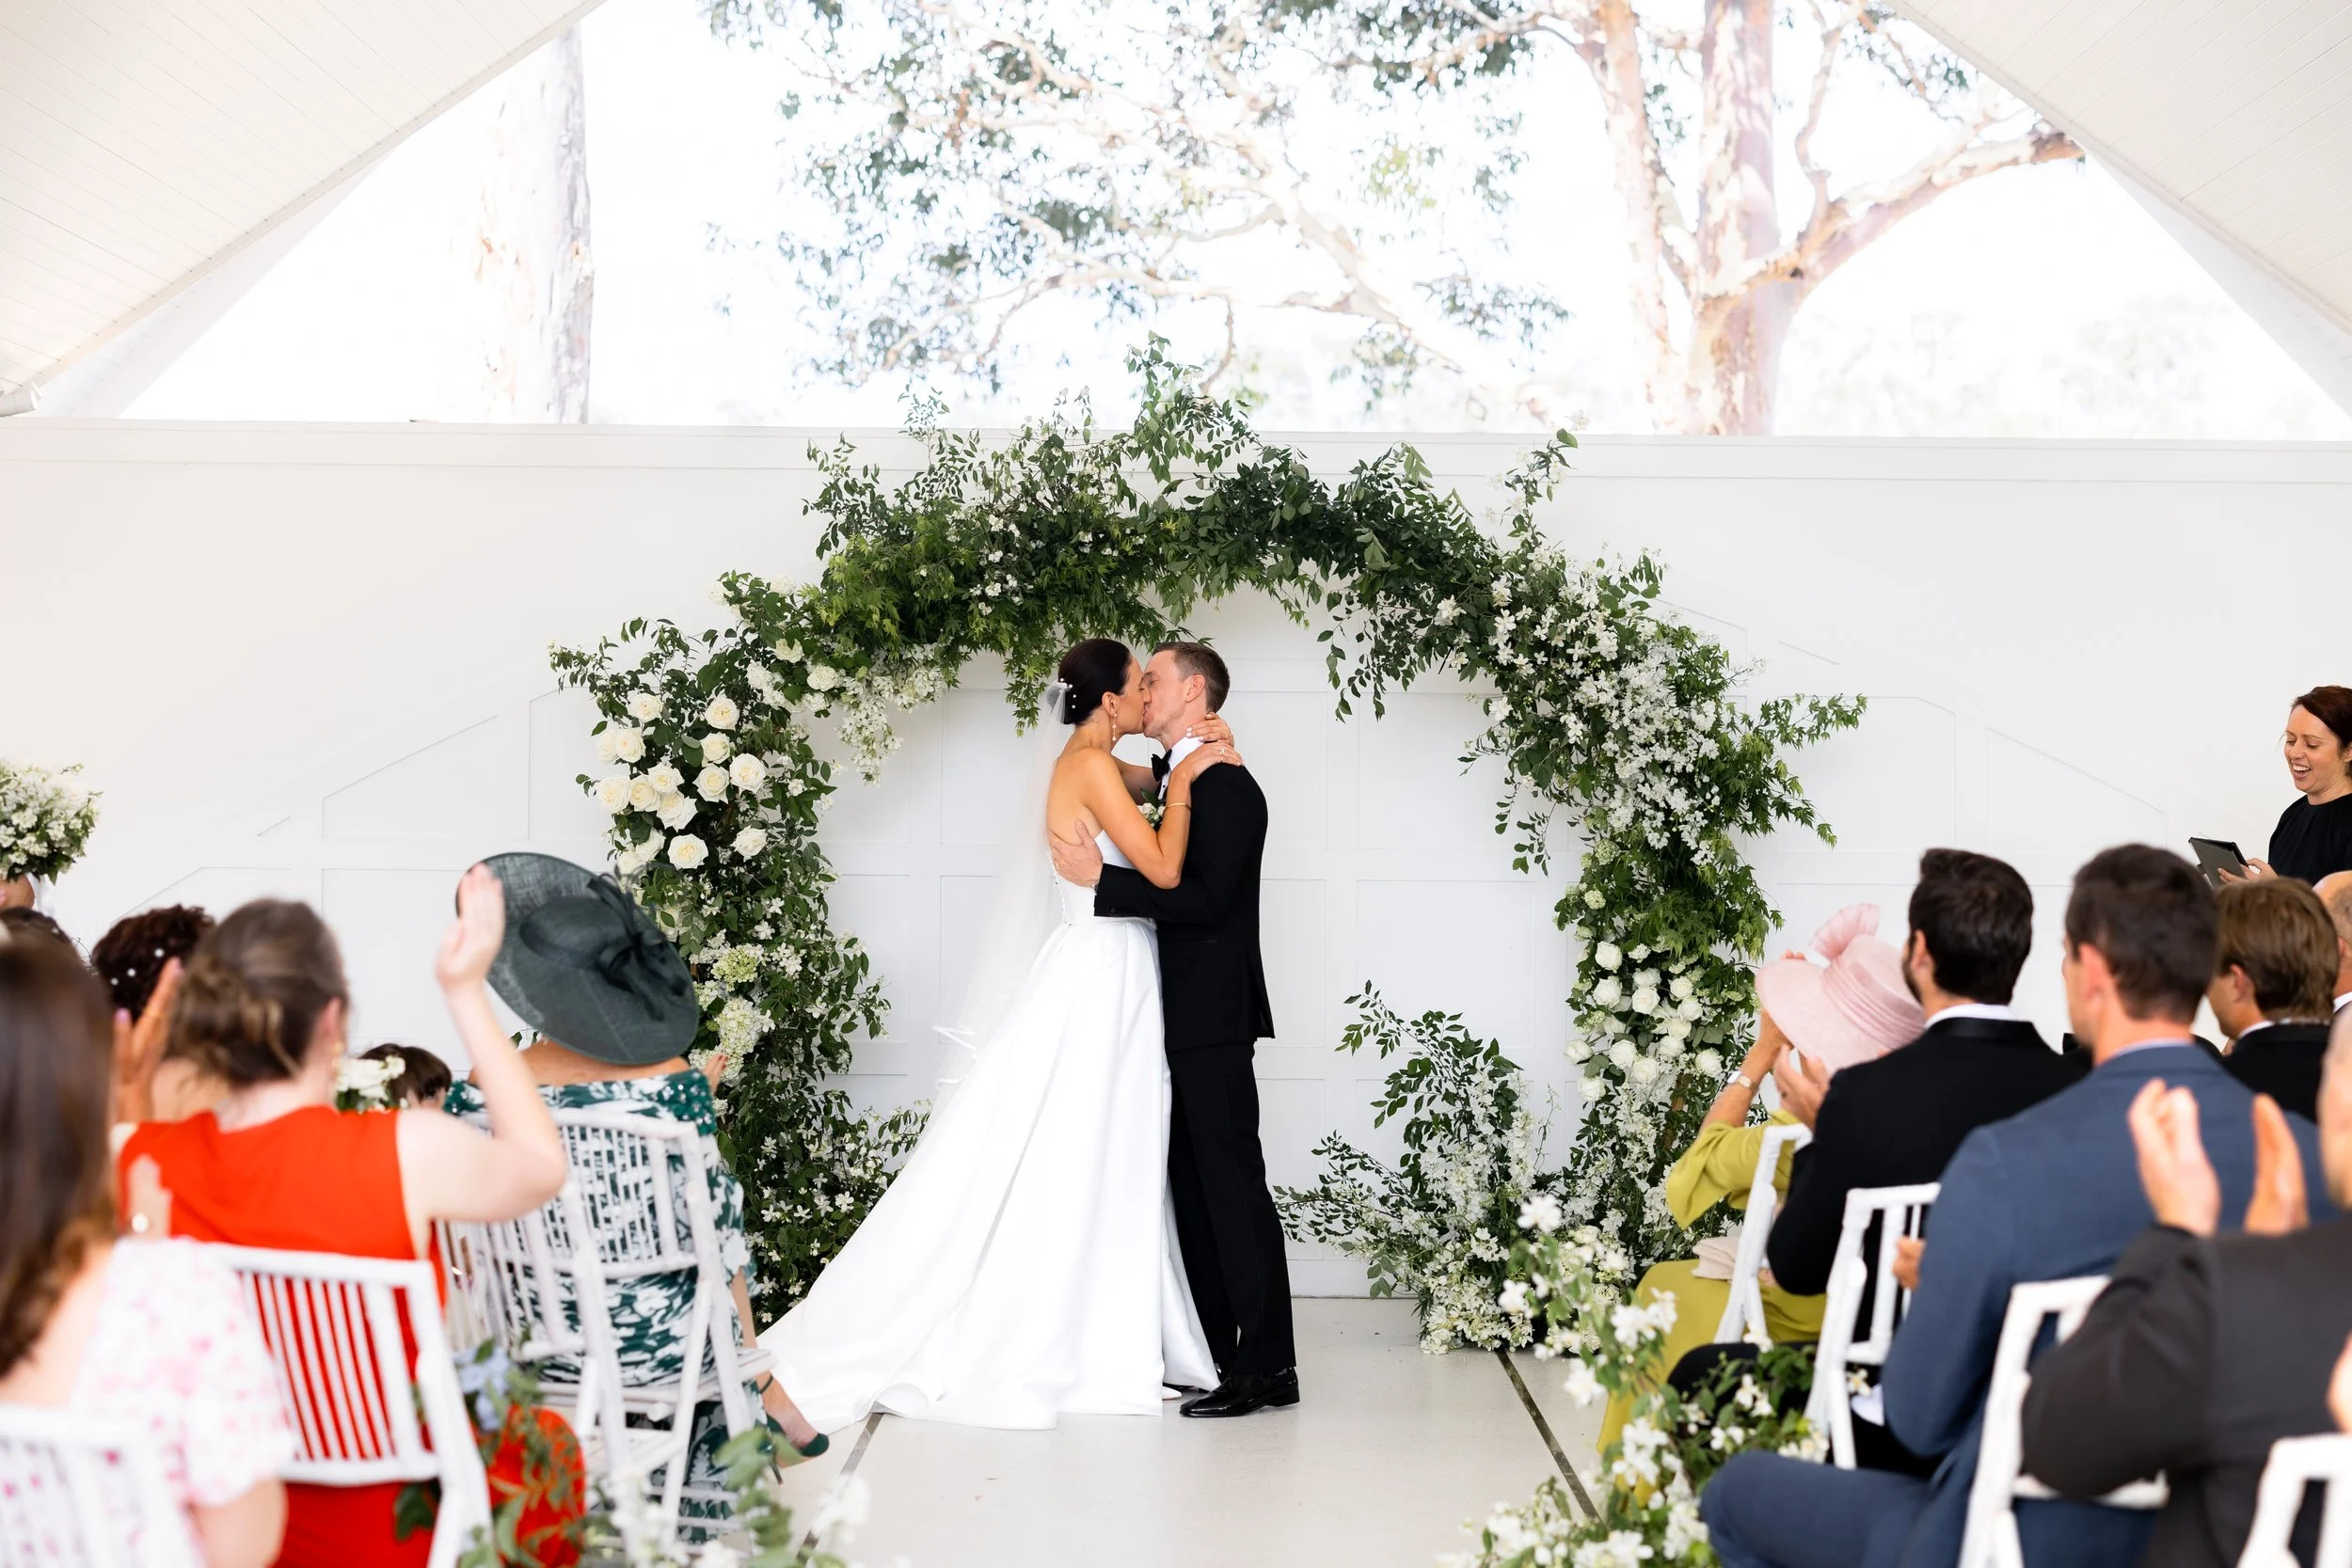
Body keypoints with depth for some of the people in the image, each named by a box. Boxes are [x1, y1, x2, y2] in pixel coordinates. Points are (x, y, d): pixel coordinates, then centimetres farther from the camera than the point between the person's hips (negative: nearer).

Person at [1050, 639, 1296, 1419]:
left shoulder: (1226, 784, -13)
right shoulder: (1182, 783, 16)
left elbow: (1206, 899, -22)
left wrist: (1101, 878, -23)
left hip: (1212, 1019, -10)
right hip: (1184, 1017, 10)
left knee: (1233, 1182, -8)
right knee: (1192, 1183, 12)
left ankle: (1266, 1364, -4)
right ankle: (1211, 1351, 19)